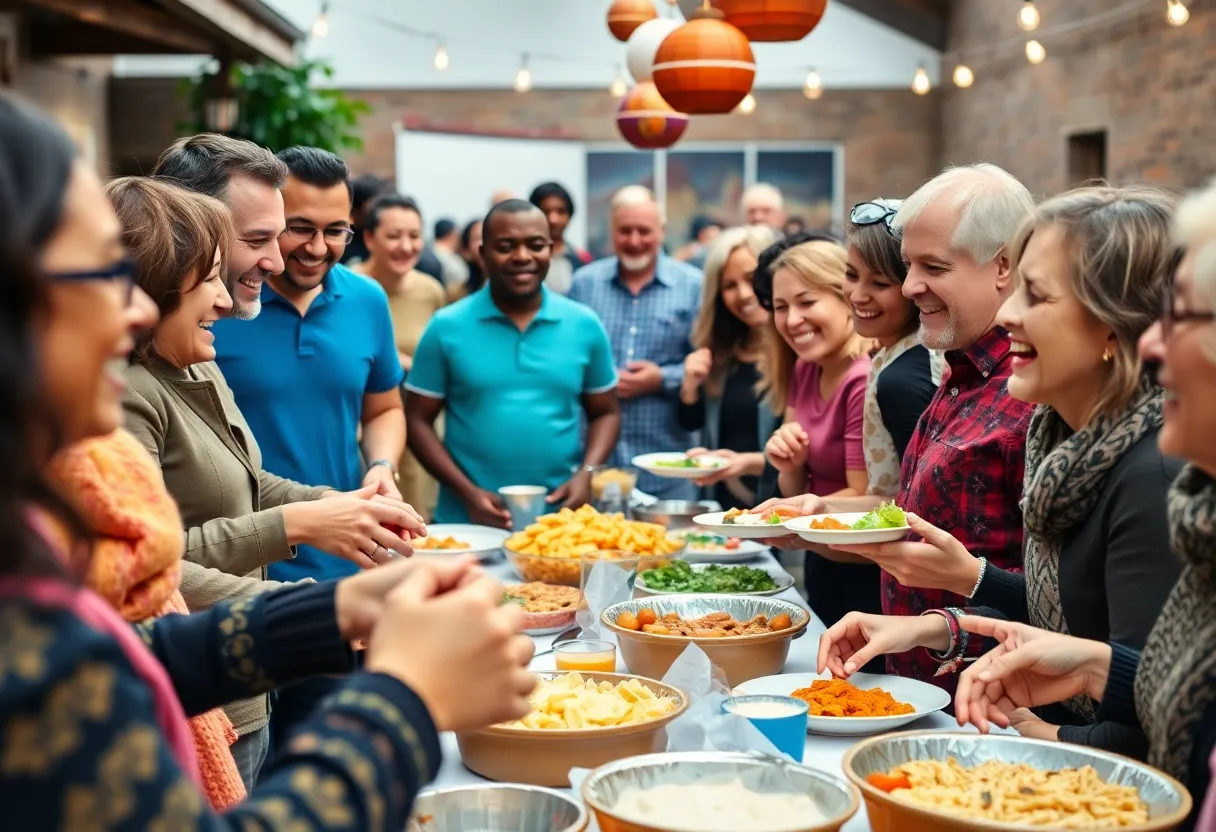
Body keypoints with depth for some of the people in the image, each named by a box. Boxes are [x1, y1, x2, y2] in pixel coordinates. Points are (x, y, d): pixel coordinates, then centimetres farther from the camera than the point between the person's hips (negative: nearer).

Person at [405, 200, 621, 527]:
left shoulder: (584, 325, 3)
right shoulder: (447, 327, -2)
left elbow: (606, 413, 11)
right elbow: (418, 420, 0)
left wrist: (586, 474, -6)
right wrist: (467, 492, -11)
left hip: (562, 519, 2)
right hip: (468, 520, -1)